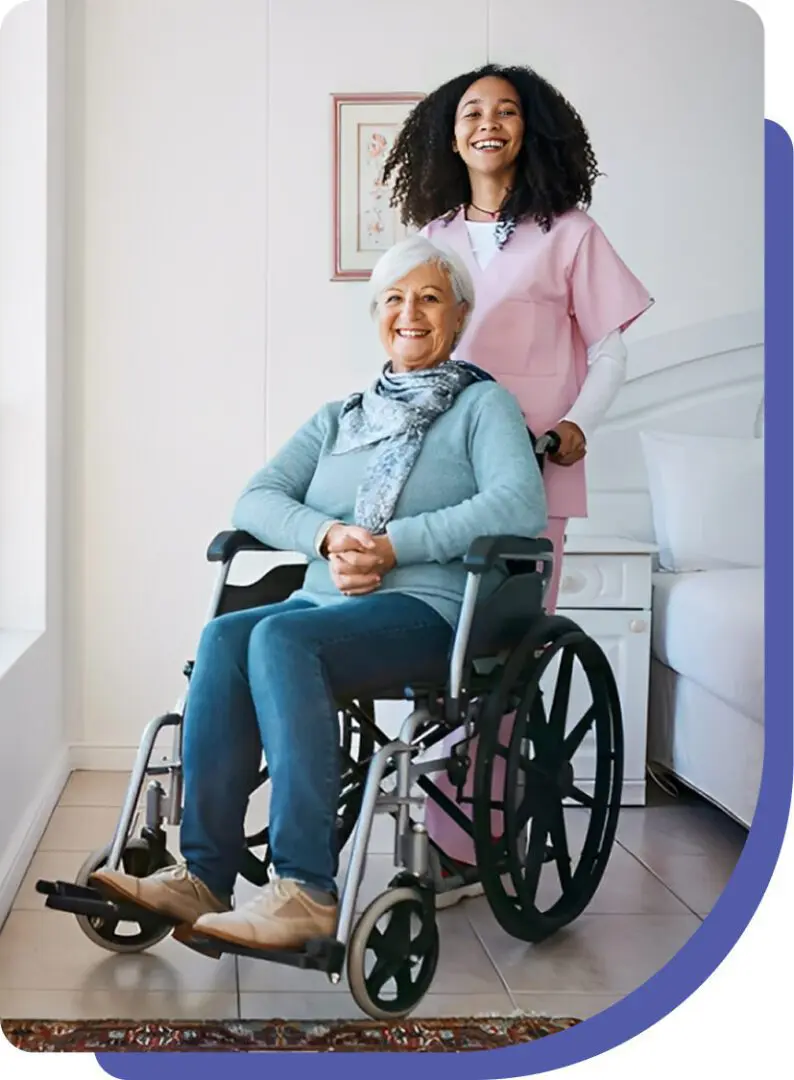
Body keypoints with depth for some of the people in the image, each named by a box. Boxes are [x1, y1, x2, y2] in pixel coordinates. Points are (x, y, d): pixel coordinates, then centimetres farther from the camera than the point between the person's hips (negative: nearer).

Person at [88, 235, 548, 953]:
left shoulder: (483, 404, 9)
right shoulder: (339, 418, 25)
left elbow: (522, 506, -10)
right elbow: (255, 501, 12)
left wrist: (393, 544, -15)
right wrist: (327, 535, -9)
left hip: (424, 610, -5)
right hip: (325, 603, 5)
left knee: (280, 637, -33)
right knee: (224, 637, -26)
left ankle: (307, 892, -37)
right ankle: (205, 877, -28)